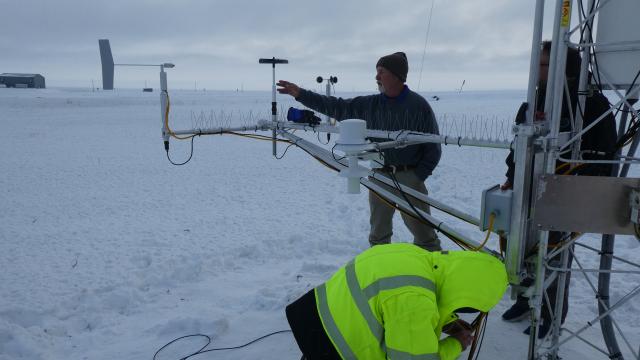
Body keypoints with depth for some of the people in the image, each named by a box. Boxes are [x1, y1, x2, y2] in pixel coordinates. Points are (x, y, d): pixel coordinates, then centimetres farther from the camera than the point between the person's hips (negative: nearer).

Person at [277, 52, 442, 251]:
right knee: (378, 233, 15)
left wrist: (417, 177, -10)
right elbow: (337, 107, 6)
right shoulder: (370, 104, 5)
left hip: (409, 177, -4)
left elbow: (433, 147, -4)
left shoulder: (418, 105, -7)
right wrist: (300, 94, 1)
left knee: (422, 231, 1)